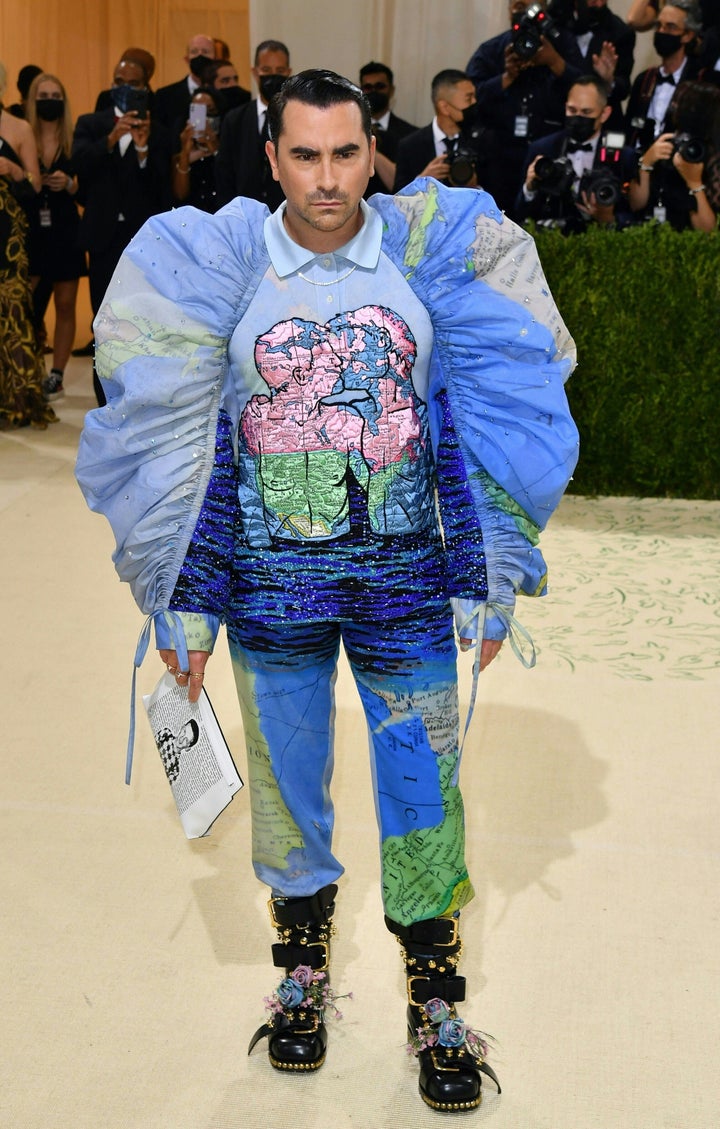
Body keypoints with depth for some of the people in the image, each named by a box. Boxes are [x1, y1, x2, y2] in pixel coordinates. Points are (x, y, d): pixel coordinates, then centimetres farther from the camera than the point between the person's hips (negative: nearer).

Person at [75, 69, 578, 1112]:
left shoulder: (433, 253, -2)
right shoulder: (216, 266, -2)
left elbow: (482, 412, 3)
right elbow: (172, 435, 1)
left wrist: (487, 583, 1)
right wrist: (181, 602, 1)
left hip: (404, 577, 0)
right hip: (268, 584, 1)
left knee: (424, 789, 5)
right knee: (286, 783, 14)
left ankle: (436, 1002, 26)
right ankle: (303, 970, 38)